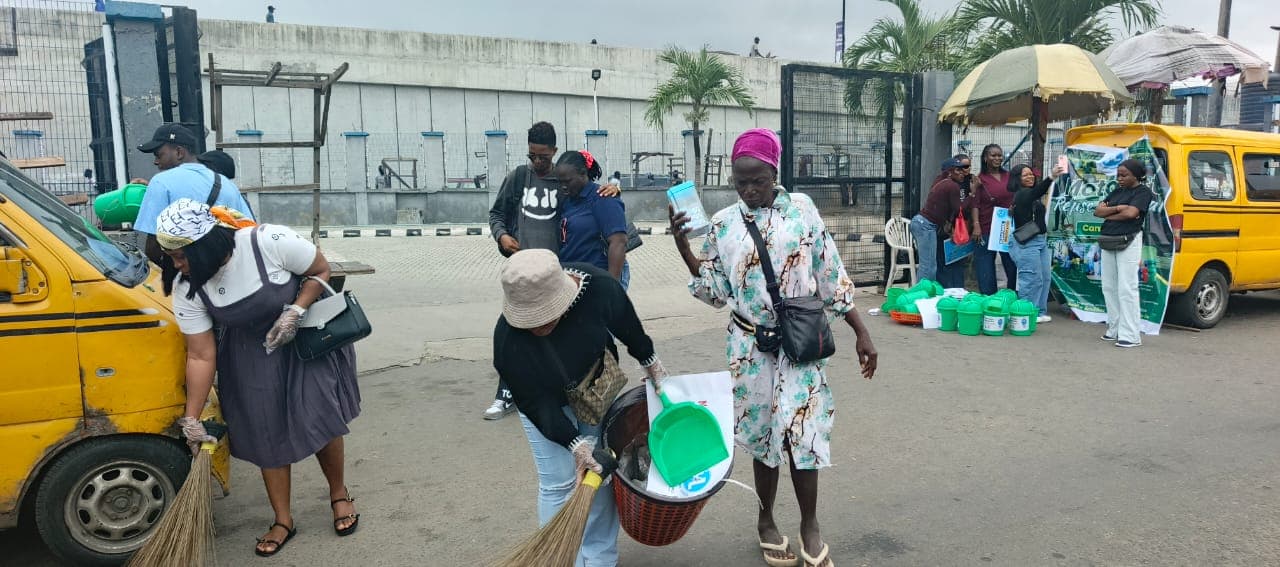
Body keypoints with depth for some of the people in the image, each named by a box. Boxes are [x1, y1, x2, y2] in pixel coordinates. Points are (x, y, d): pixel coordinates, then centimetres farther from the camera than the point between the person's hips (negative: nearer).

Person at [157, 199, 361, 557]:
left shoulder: (270, 242, -31)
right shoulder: (186, 289, -18)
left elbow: (320, 270, -15)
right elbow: (201, 357, -12)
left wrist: (295, 312, -29)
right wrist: (191, 418, -12)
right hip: (251, 355, 3)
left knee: (321, 418, -5)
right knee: (265, 433, 3)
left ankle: (339, 494, 22)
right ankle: (282, 521, 21)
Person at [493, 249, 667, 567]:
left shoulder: (598, 287, -33)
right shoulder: (508, 339, -36)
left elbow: (626, 326, -11)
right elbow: (534, 403, -26)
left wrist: (650, 361, 4)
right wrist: (573, 442, -31)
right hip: (546, 403, -2)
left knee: (602, 471, 6)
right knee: (559, 482, -5)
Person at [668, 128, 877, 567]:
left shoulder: (802, 209, -1)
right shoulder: (723, 223, 1)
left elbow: (831, 276, 1)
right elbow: (716, 292, 3)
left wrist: (861, 332, 1)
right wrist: (682, 245, -7)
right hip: (751, 346, 1)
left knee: (801, 430, -2)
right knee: (763, 432, 11)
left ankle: (809, 524, 20)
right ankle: (766, 520, 31)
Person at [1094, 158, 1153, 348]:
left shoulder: (1143, 191, -3)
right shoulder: (1116, 192, 15)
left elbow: (1131, 213, -18)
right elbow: (1097, 211, 6)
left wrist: (1108, 214, -3)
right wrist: (1116, 208, -11)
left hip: (1129, 242, -7)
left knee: (1126, 289, -9)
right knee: (1109, 287, 10)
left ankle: (1130, 335, -7)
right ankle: (1114, 329, 18)